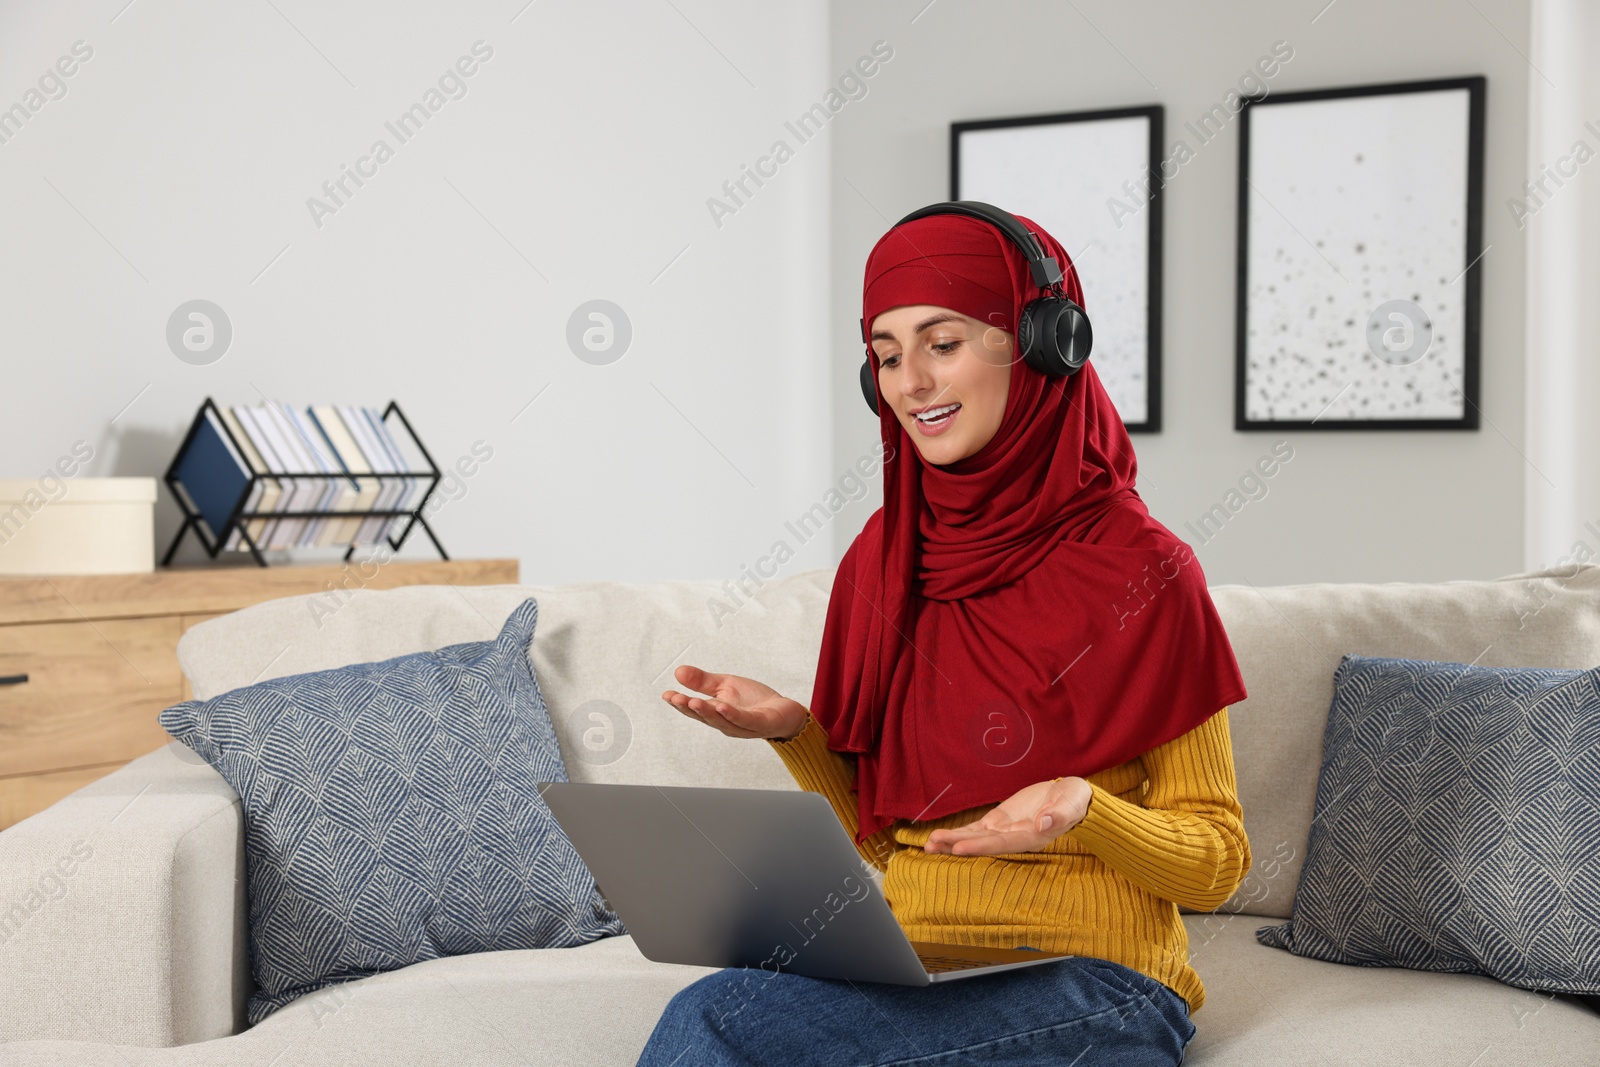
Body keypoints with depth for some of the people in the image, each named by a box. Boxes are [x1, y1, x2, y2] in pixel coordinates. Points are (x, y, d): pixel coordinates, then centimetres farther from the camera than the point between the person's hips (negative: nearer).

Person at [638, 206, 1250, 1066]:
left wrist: (1082, 810, -22)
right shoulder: (877, 561, 8)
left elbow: (1218, 862, -3)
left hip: (1092, 985, -4)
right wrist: (792, 732, -3)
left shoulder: (1140, 572, -8)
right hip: (912, 969, 5)